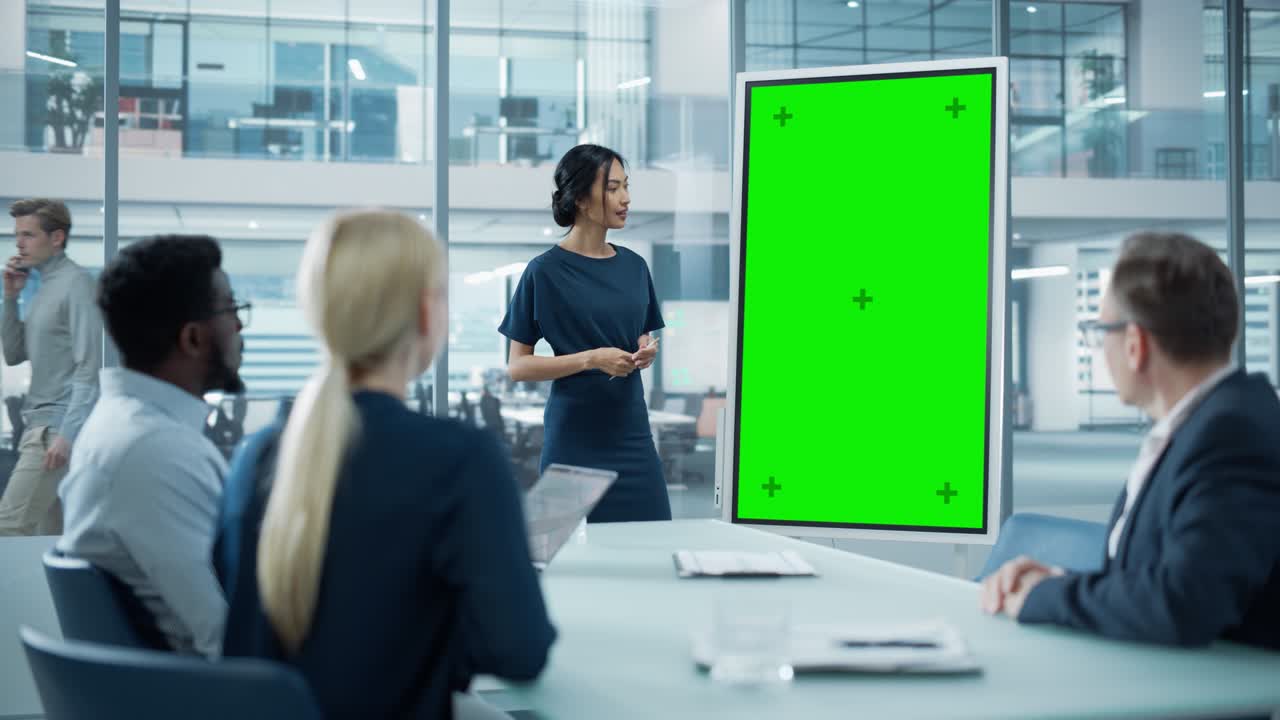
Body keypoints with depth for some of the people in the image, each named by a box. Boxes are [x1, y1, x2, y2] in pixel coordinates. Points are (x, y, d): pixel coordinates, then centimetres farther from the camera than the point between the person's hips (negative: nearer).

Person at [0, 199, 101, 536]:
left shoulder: (76, 283, -10)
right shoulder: (42, 287, 16)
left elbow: (89, 367, -16)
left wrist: (67, 433, -22)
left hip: (58, 427, -9)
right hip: (40, 424, 9)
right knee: (51, 533, 9)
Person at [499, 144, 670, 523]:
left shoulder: (634, 266, 9)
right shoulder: (546, 271, -7)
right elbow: (517, 366, -7)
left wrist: (645, 351, -1)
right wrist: (592, 359, -17)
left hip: (632, 431, 5)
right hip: (575, 438, -5)